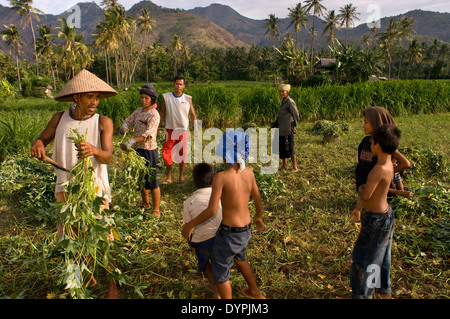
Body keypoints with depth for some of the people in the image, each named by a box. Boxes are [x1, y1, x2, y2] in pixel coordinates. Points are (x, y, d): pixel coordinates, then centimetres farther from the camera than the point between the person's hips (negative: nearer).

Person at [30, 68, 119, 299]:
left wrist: (94, 150, -42)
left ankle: (112, 285, 21)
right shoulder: (59, 119, 0)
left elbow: (108, 157, -19)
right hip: (66, 189, 4)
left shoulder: (103, 122, -10)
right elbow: (42, 139, 14)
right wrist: (38, 144, -10)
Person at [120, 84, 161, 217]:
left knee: (151, 180, -2)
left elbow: (148, 134, -28)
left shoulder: (154, 115, -16)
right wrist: (124, 127, -14)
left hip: (149, 150, -8)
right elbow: (129, 120, 11)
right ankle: (145, 204, 38)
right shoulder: (139, 111, 9)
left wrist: (132, 141, -40)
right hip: (138, 150, 8)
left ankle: (156, 210, 10)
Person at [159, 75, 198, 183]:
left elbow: (193, 115, 4)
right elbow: (162, 112, 7)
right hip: (170, 130, 0)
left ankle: (181, 176, 20)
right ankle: (169, 177, 12)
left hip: (183, 130, 0)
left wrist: (196, 129, -2)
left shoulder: (188, 99, -1)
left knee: (182, 153, 5)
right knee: (166, 153, -2)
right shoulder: (166, 97, 0)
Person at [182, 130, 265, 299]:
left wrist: (191, 224, -12)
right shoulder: (248, 172, -6)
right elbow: (258, 198, 6)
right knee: (238, 257, 37)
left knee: (220, 271, 17)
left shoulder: (220, 177, -25)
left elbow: (211, 210, -27)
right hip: (246, 230, 7)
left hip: (228, 233, -7)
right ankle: (254, 290, 54)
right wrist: (259, 216, 25)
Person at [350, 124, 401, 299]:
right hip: (385, 214, 9)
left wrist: (360, 188, -5)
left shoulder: (380, 169, -30)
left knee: (365, 258, 7)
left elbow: (366, 195, -26)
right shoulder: (388, 163, -3)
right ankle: (384, 288, 45)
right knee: (380, 254, 26)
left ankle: (362, 294, 23)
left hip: (376, 219, -9)